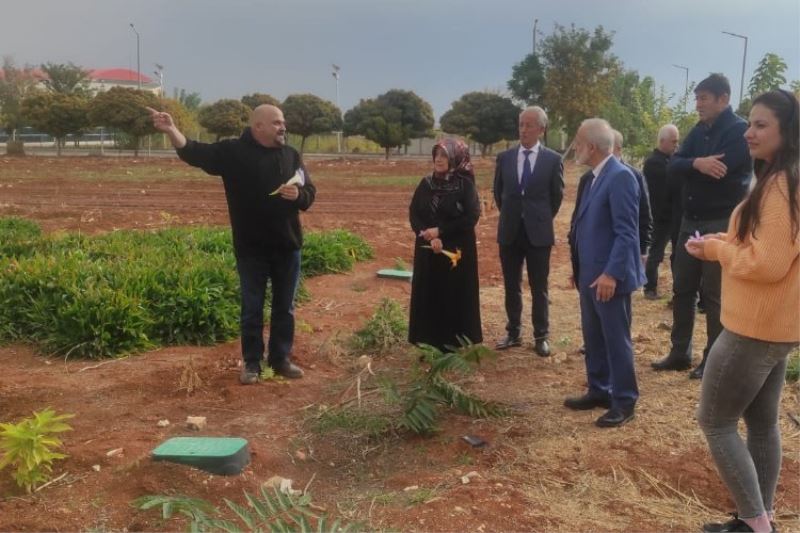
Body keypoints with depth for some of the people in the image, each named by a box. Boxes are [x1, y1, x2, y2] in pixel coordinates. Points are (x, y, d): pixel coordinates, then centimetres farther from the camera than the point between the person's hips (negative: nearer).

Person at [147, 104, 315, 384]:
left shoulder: (291, 155, 6)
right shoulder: (232, 152, -4)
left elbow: (309, 193, 8)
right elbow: (194, 152, -15)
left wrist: (298, 195, -15)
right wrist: (172, 130, -33)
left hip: (287, 246, 3)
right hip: (251, 248, -3)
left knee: (285, 308, 11)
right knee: (252, 309, 7)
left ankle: (281, 359, 25)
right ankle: (251, 363, 20)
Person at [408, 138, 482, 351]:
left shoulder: (465, 185, -6)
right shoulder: (426, 184, 6)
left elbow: (471, 217, -12)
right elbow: (413, 214, 1)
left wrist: (439, 231, -15)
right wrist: (429, 237, -15)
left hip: (457, 251, -4)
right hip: (428, 251, 4)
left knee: (455, 298, 1)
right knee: (428, 296, 6)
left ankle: (454, 346, 12)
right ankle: (430, 345, 17)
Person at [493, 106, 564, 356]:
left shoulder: (553, 159, -5)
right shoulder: (505, 157, 3)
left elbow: (557, 195, 5)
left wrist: (542, 218, 8)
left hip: (538, 232, -2)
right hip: (510, 231, 3)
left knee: (539, 288, 5)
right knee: (511, 287, 10)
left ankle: (541, 336, 15)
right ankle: (513, 333, 21)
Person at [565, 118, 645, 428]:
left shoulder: (620, 176, -16)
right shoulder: (594, 178, 13)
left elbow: (626, 232, -20)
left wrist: (611, 274, -24)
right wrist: (579, 269, 19)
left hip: (609, 277, -9)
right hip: (590, 275, 9)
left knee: (617, 340, 1)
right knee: (593, 338, 17)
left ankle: (624, 401, 13)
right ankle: (599, 391, 30)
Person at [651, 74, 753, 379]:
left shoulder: (740, 131, -9)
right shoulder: (699, 131, 12)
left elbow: (721, 170, -22)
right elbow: (672, 168, 0)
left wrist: (690, 168, -5)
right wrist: (696, 164, -20)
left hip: (721, 224, -7)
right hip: (691, 221, 7)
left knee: (714, 294, 1)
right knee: (682, 288, 11)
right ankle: (680, 353, 23)